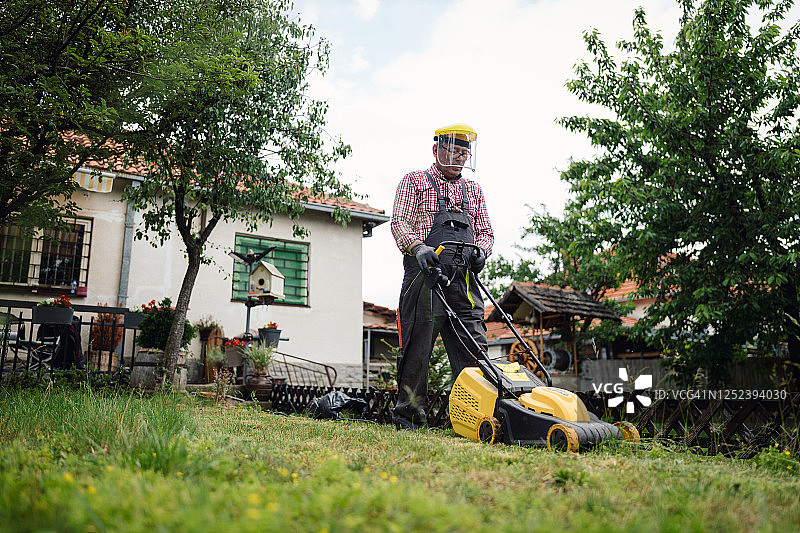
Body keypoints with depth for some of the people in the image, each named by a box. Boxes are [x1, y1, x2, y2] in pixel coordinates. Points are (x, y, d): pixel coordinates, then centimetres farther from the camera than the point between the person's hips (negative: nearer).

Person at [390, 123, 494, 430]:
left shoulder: (474, 190, 27)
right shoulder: (414, 181, 14)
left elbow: (485, 230, 24)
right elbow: (399, 221, 1)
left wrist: (481, 250, 0)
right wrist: (417, 246, -19)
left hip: (463, 278, 4)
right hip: (425, 273, -4)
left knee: (473, 349, -4)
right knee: (417, 348, -4)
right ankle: (408, 416, 7)